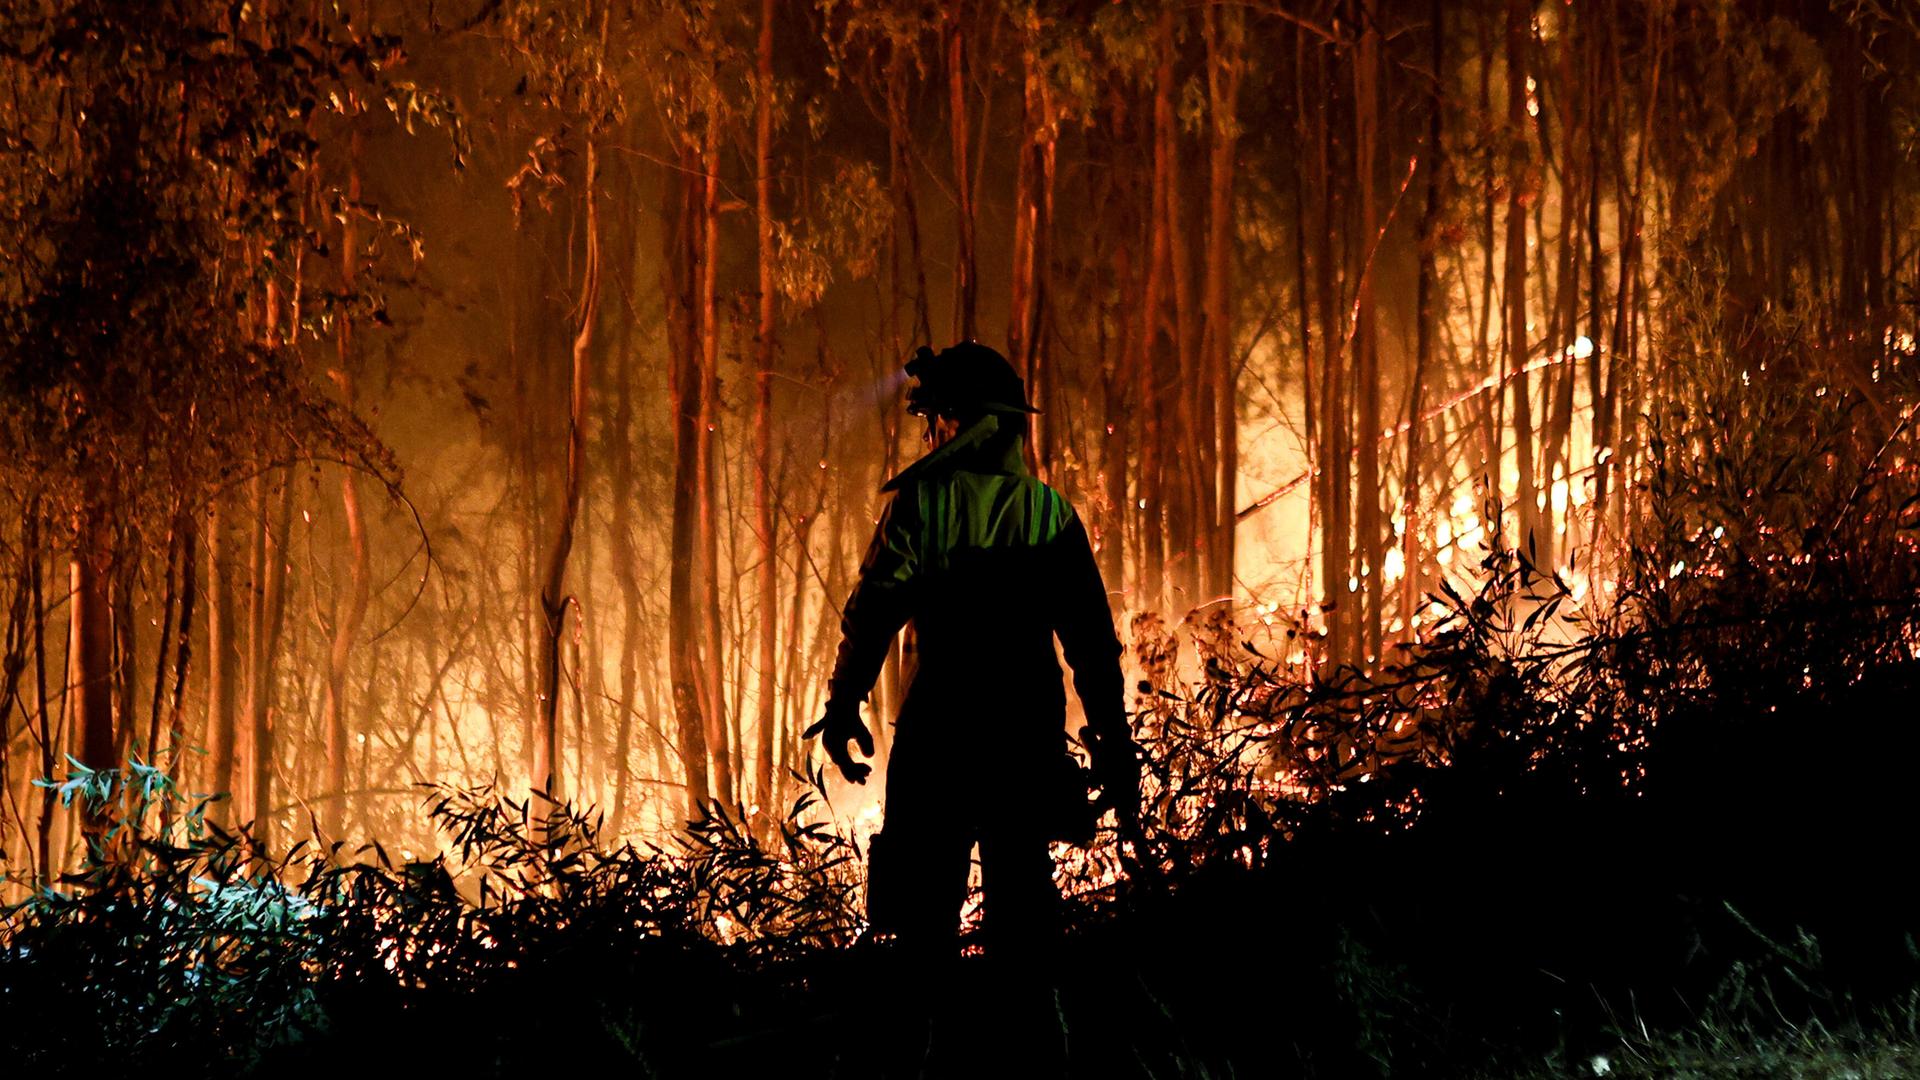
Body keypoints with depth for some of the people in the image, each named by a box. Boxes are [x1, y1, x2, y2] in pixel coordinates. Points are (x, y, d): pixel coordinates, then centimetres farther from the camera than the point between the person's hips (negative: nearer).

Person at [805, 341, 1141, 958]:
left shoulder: (924, 502, -5)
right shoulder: (1050, 511, 6)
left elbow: (873, 611, -9)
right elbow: (1092, 637, 6)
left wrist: (843, 705, 0)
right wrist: (1114, 743, 11)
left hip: (940, 729, -3)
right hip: (1030, 735, 3)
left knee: (924, 907, 2)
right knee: (1022, 904, 9)